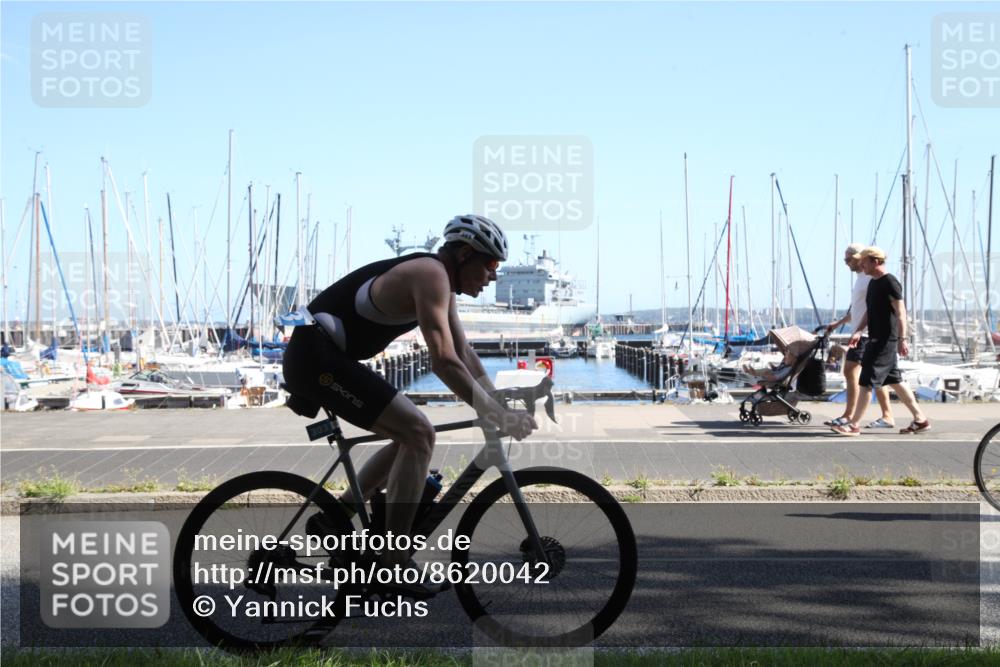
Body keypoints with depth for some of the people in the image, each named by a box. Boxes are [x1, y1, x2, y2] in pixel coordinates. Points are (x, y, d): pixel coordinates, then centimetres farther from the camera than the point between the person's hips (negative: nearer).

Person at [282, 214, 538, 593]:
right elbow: (444, 361, -26)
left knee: (410, 436, 14)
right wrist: (497, 416, -24)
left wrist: (502, 408, 10)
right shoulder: (431, 274, -16)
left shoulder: (440, 284, 15)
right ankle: (394, 563, -13)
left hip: (313, 360, 11)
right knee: (418, 433, -15)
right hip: (316, 356, -11)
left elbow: (466, 357, 18)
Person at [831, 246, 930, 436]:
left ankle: (853, 425, -7)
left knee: (867, 381, -9)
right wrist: (858, 331, 14)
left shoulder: (889, 282, -13)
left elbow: (901, 312, -18)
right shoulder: (873, 283, 15)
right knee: (894, 381, 13)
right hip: (876, 339, 10)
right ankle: (920, 419, 20)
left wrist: (902, 339, -23)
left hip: (886, 340, -10)